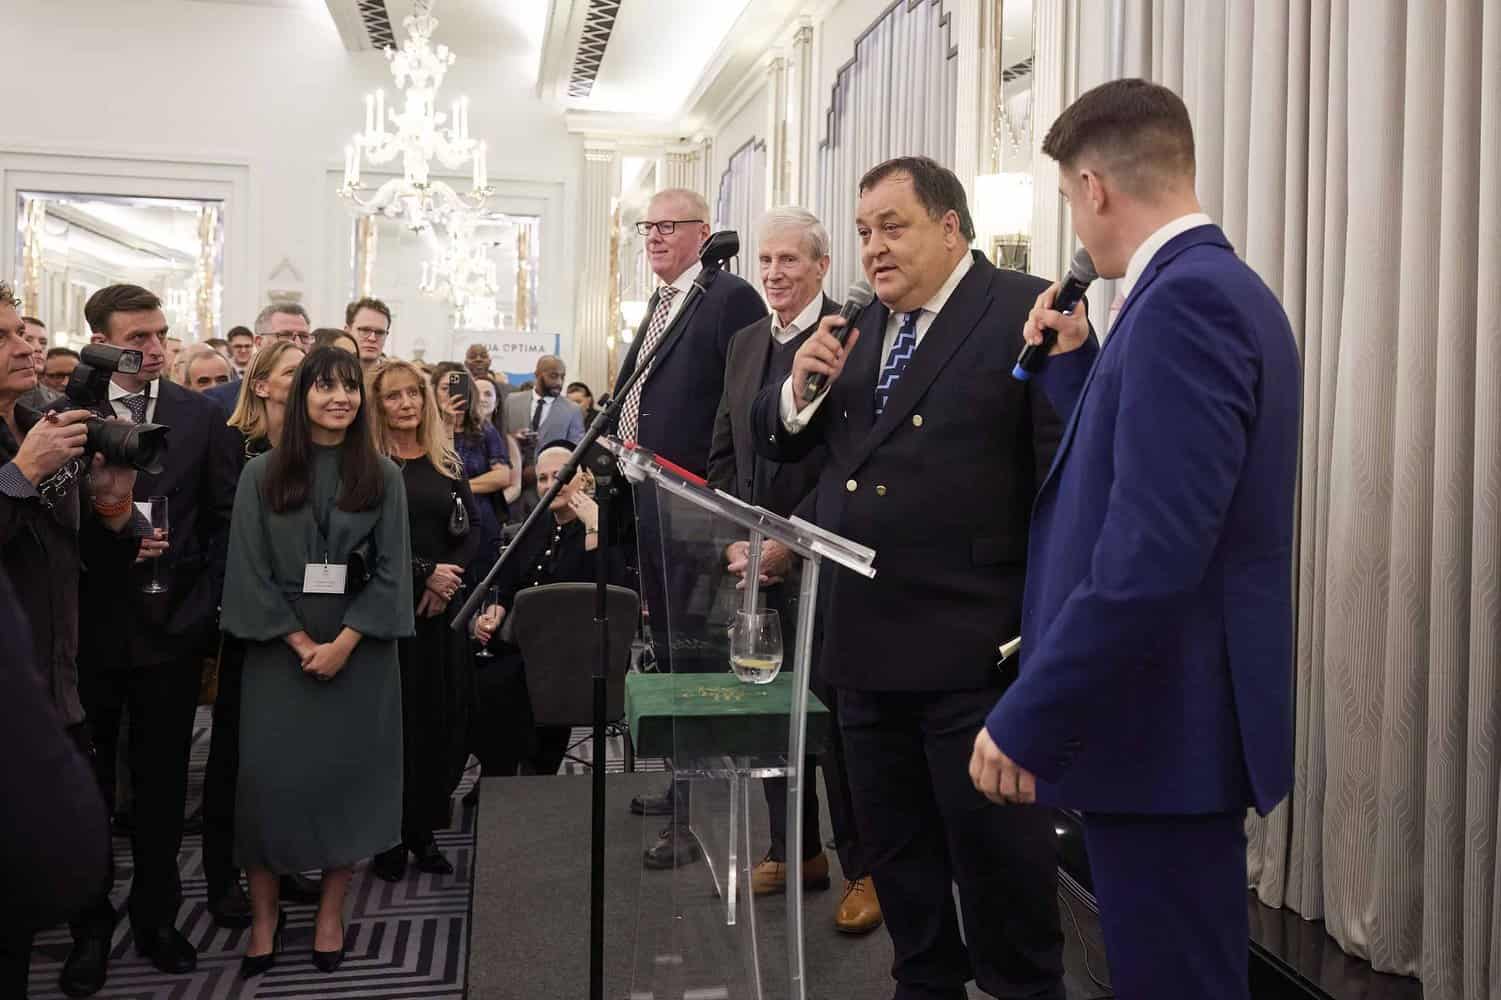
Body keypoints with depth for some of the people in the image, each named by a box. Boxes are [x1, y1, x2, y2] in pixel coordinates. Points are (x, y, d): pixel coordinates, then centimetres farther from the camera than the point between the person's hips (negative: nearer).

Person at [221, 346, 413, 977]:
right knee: (269, 777, -1)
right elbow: (250, 571, -2)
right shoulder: (262, 474, 1)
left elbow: (391, 571, -2)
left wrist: (343, 643, -12)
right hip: (279, 651, 0)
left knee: (349, 774, 5)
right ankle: (264, 912, 16)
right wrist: (301, 642, -10)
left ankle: (331, 911, 19)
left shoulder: (383, 476, 2)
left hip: (360, 651, 1)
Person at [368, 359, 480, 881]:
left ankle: (424, 830, 19)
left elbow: (473, 529, 7)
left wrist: (449, 576, -10)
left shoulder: (447, 461, 11)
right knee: (395, 717, 2)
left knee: (443, 716, 6)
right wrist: (424, 573, -15)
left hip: (445, 606, 4)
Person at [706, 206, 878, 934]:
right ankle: (795, 848, 29)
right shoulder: (745, 342, 13)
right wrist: (735, 539, 4)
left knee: (834, 712, 1)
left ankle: (862, 868, 17)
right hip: (756, 563, 7)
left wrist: (790, 544, -16)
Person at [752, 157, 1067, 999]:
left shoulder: (1027, 311, -8)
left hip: (976, 648, -7)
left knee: (998, 853, 6)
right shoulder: (860, 330, 13)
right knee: (896, 851, 18)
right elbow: (778, 443, 16)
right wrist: (801, 386, -6)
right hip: (867, 642, 7)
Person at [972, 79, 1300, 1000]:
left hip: (1165, 729, -10)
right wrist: (1075, 365, 15)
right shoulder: (1222, 290, 13)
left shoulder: (1184, 301, -20)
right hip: (1180, 718, 10)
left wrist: (1024, 723, -22)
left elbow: (1150, 558, -28)